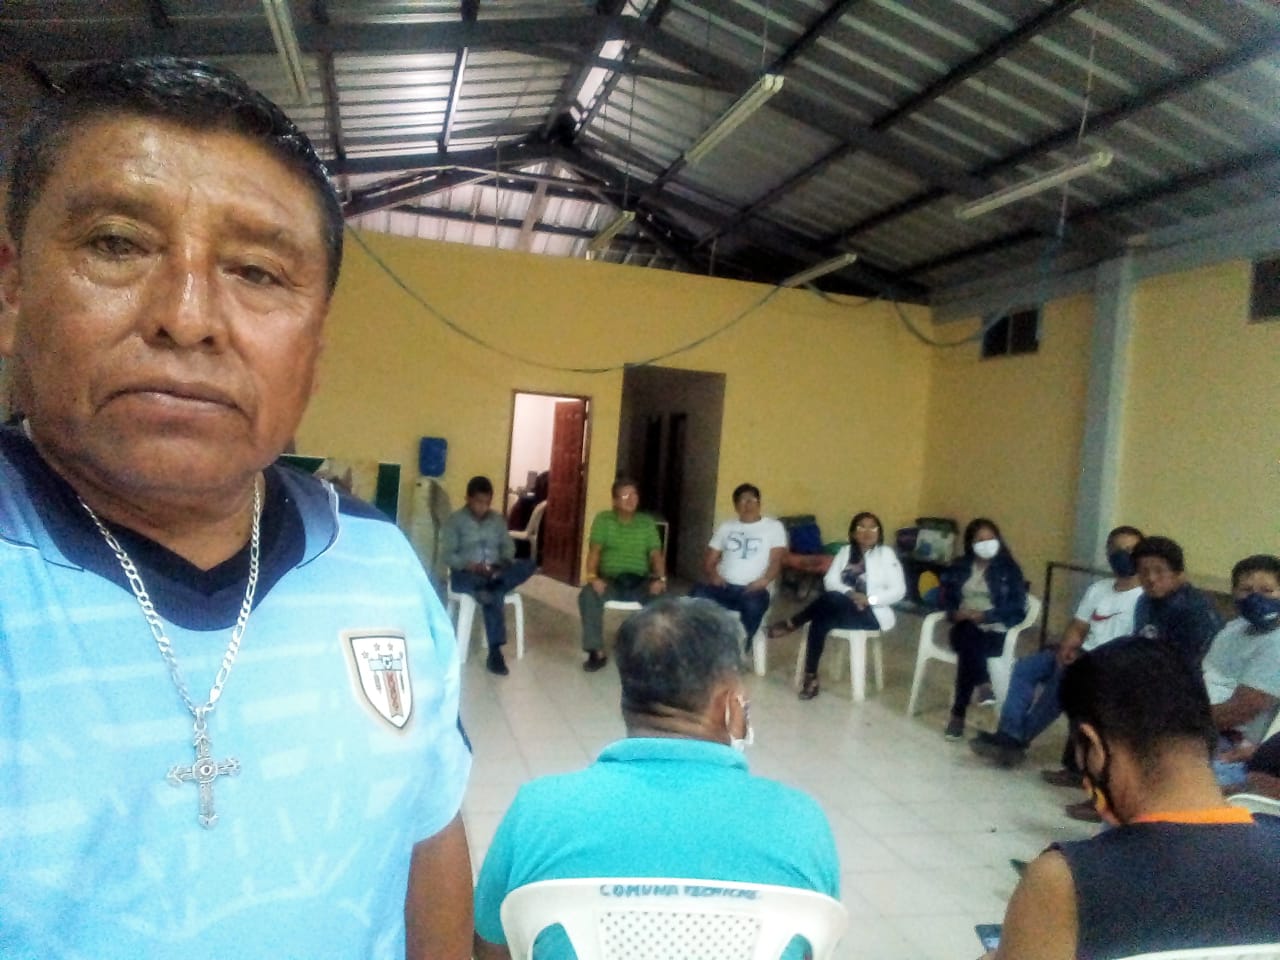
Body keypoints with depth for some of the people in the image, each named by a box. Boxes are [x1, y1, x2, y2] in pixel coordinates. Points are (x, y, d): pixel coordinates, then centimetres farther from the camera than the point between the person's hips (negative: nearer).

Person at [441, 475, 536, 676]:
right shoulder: (455, 520, -1)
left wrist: (504, 564, -10)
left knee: (529, 565, -23)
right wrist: (471, 566, -24)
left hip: (495, 572, 5)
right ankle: (495, 652, -36)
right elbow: (447, 554, -8)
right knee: (494, 594, -37)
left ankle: (488, 587, -38)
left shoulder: (498, 519, 14)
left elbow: (508, 546, 12)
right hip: (466, 574, -5)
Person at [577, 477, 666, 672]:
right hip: (610, 580, -1)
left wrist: (660, 578, -16)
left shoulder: (647, 522, 11)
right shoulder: (603, 519, 7)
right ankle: (597, 652, -21)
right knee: (587, 594, -32)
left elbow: (656, 554, 4)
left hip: (639, 582, 1)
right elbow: (594, 551, -2)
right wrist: (592, 576, -22)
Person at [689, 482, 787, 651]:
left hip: (752, 589, -2)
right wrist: (713, 574, -6)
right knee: (697, 594, -30)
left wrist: (765, 580, -20)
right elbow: (708, 559, 17)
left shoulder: (774, 527, 11)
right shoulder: (725, 527, 21)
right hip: (723, 586, 3)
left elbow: (776, 560, 0)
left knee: (753, 605, -39)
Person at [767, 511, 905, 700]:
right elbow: (829, 580, 2)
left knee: (831, 598, -34)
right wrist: (850, 593, -18)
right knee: (820, 621, -32)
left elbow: (898, 590, -5)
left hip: (872, 614, -4)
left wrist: (869, 599, -20)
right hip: (842, 609, 4)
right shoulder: (845, 551, 14)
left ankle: (792, 623, -18)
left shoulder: (886, 554, 3)